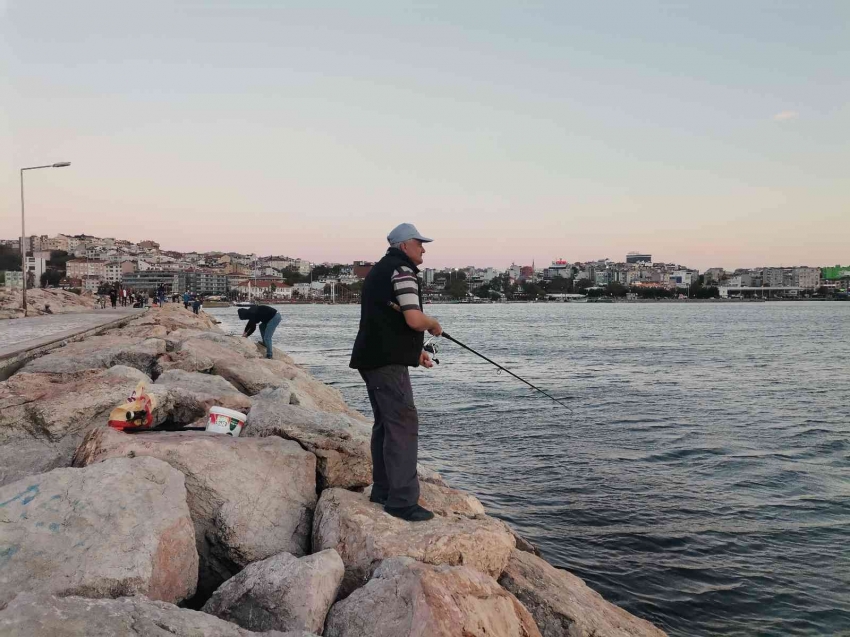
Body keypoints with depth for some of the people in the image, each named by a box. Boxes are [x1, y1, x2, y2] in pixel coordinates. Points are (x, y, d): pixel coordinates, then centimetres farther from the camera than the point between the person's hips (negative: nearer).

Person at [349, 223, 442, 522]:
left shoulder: (379, 271, 22)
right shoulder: (402, 270, -10)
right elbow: (413, 319, -22)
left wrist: (415, 351, 25)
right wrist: (435, 324, -1)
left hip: (372, 358, 11)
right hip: (388, 362, -11)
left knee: (386, 424, 16)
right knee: (403, 425, -10)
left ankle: (383, 490, 23)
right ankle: (402, 501, -11)